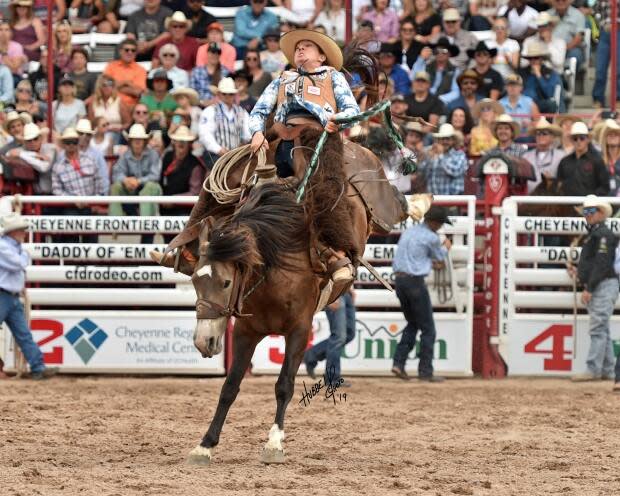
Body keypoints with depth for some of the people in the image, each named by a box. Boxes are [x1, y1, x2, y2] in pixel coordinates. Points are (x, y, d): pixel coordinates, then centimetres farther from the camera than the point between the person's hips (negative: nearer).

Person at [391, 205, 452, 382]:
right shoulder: (431, 238, -10)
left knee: (413, 324, 21)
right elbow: (441, 258, 8)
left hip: (399, 280, 8)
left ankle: (398, 363, 8)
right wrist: (445, 248, 28)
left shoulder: (408, 232, 14)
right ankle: (425, 371, 0)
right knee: (428, 329, 2)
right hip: (415, 282, -8)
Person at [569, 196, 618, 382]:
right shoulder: (593, 234, 20)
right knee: (602, 331, 11)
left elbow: (602, 264, -20)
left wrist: (589, 289, -21)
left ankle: (593, 370, -18)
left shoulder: (603, 234, -12)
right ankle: (607, 370, 14)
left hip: (604, 285, -11)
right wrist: (579, 272, 14)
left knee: (598, 329, -14)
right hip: (597, 288, 11)